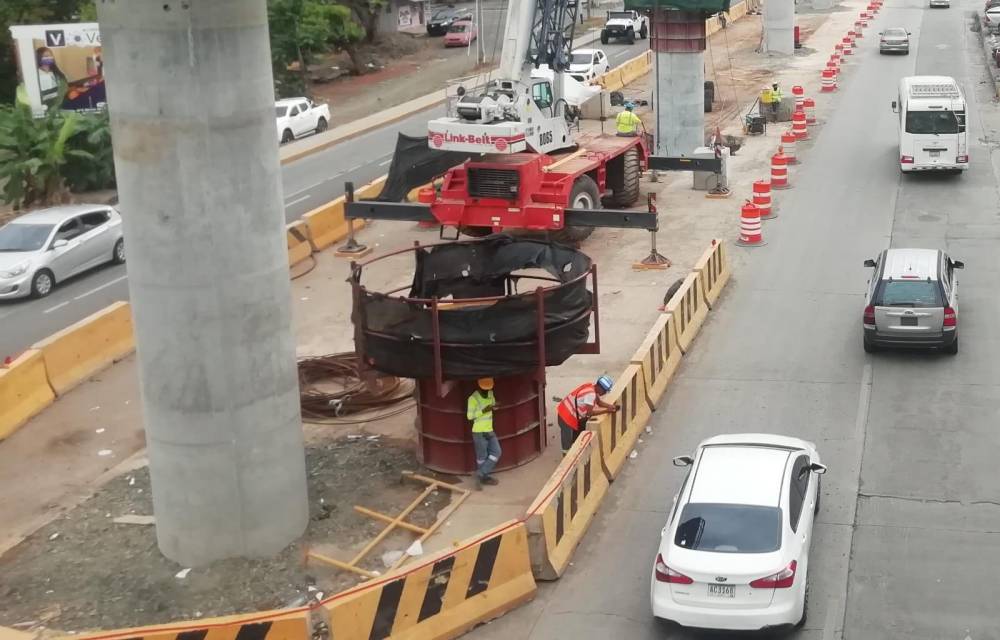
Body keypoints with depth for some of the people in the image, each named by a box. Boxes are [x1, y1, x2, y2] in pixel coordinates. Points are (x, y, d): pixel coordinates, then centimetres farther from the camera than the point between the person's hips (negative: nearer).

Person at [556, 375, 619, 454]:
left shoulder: (592, 387, -1)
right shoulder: (591, 393, -29)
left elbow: (599, 402, 11)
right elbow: (589, 413, -29)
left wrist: (611, 406, -5)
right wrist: (606, 411, -23)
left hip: (573, 414, 10)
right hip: (566, 416, -10)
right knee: (568, 445, -6)